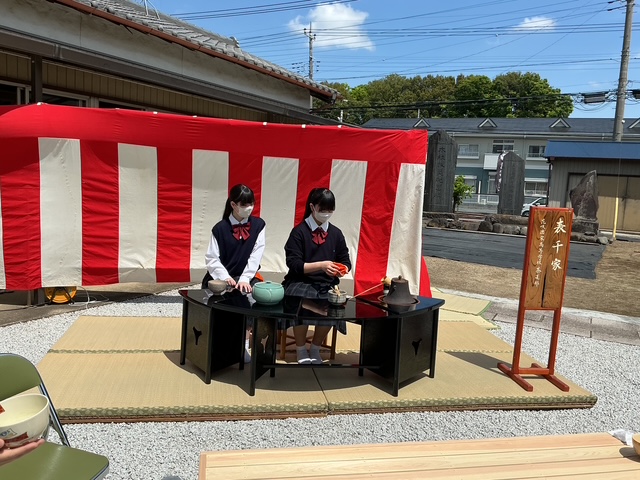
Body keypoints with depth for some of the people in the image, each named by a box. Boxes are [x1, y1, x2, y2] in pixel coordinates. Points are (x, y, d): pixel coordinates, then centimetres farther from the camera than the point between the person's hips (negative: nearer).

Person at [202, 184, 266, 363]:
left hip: (245, 276, 0)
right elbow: (212, 258, -7)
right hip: (220, 278, 0)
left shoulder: (258, 225, 0)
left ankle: (243, 343, -13)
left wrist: (245, 278, -20)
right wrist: (225, 277, -23)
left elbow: (256, 255, -9)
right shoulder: (220, 228, -3)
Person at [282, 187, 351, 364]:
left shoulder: (336, 233, 10)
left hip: (327, 285, 3)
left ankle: (315, 348, 2)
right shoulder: (299, 231, -3)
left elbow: (346, 261, 15)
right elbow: (294, 264, -10)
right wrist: (321, 265, -21)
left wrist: (342, 269, -10)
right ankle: (301, 349, -2)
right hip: (300, 282, -3)